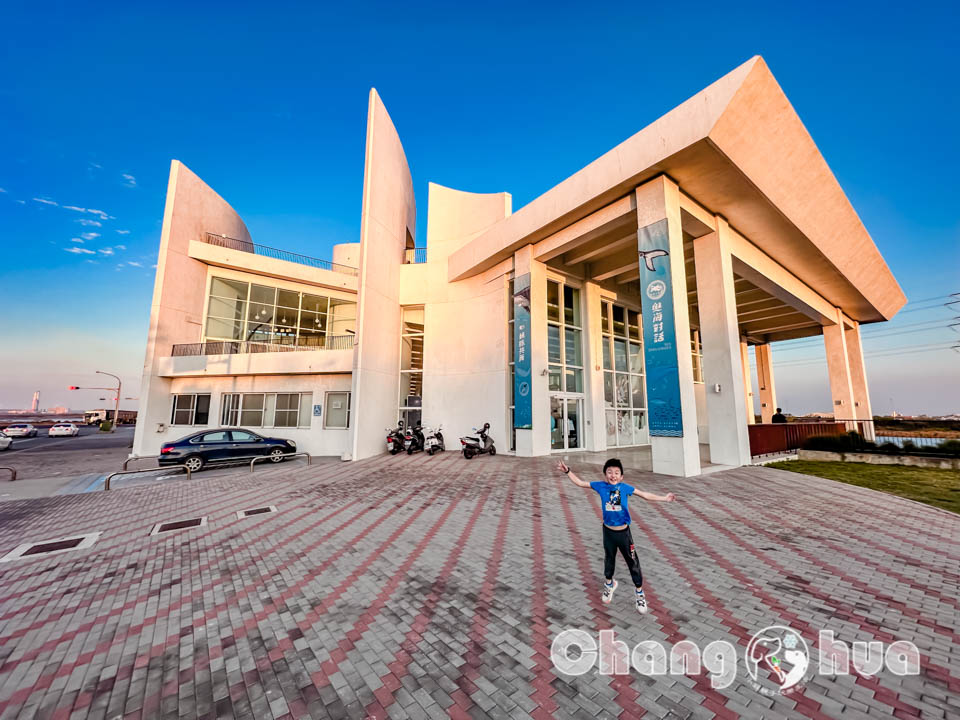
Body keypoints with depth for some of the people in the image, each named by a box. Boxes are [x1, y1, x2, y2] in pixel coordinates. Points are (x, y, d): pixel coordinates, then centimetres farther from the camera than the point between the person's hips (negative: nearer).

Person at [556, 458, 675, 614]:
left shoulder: (625, 487, -12)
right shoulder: (601, 486, -11)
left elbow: (645, 495, -2)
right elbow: (580, 483, -6)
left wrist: (664, 498, -1)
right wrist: (568, 471, -13)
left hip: (624, 532, -1)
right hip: (608, 532, 1)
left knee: (633, 563, 10)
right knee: (609, 560, 20)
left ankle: (640, 595, 32)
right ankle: (609, 584, 48)